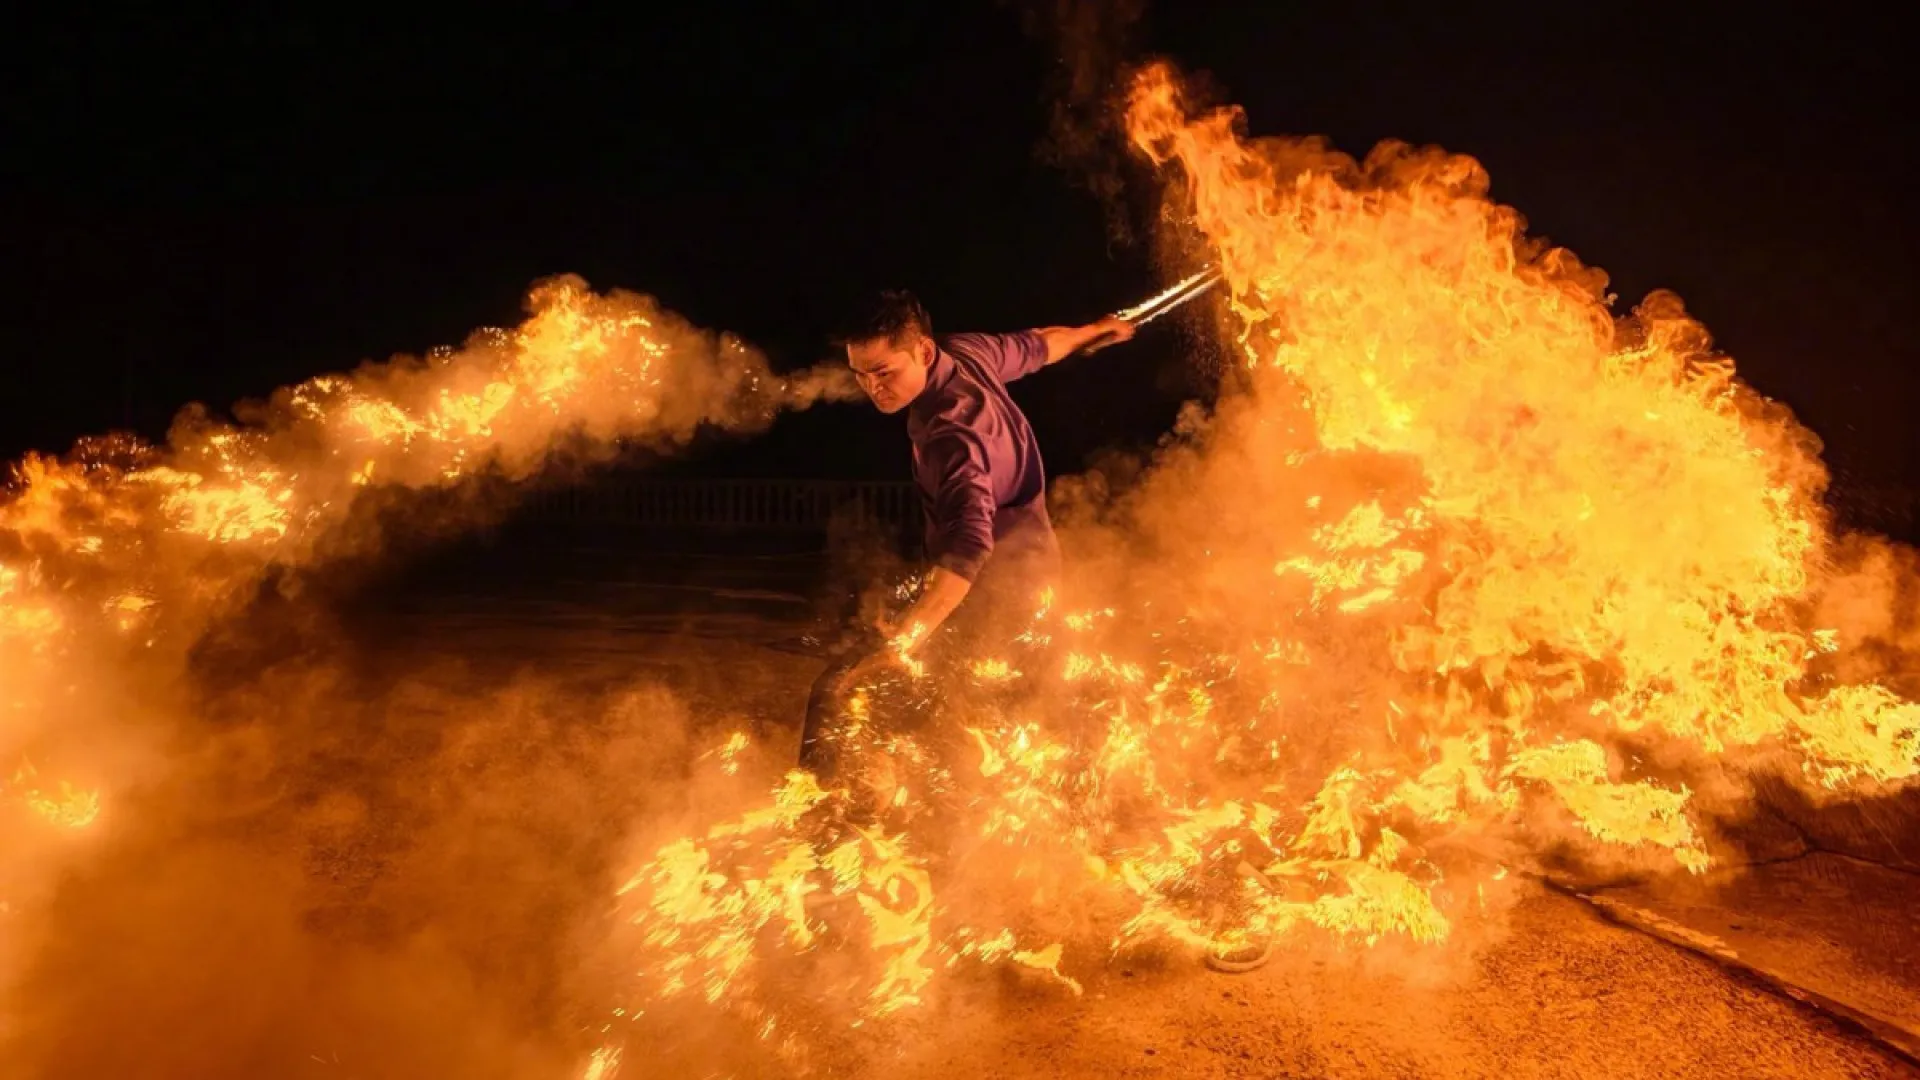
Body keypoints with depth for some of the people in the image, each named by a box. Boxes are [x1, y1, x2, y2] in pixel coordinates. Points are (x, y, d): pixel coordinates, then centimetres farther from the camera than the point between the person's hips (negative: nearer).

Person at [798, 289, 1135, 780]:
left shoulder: (949, 429, -31)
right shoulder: (966, 351, -4)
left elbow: (969, 543, -44)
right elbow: (1037, 345, 15)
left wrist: (901, 640, -56)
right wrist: (1097, 330, 38)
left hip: (996, 583, -10)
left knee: (836, 690, -15)